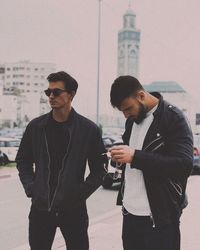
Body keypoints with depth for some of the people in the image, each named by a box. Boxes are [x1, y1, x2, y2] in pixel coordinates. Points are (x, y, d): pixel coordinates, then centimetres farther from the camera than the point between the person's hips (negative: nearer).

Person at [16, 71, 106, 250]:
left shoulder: (89, 129, -4)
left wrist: (82, 193, -7)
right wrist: (30, 187, 1)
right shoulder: (36, 126, 3)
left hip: (74, 209, -2)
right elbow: (23, 161, 13)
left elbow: (99, 169, 2)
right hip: (40, 208, 2)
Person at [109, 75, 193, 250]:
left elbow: (185, 164, -22)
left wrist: (134, 156, -27)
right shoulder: (132, 120, 10)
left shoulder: (173, 118, -12)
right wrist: (120, 156, 3)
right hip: (130, 212, 7)